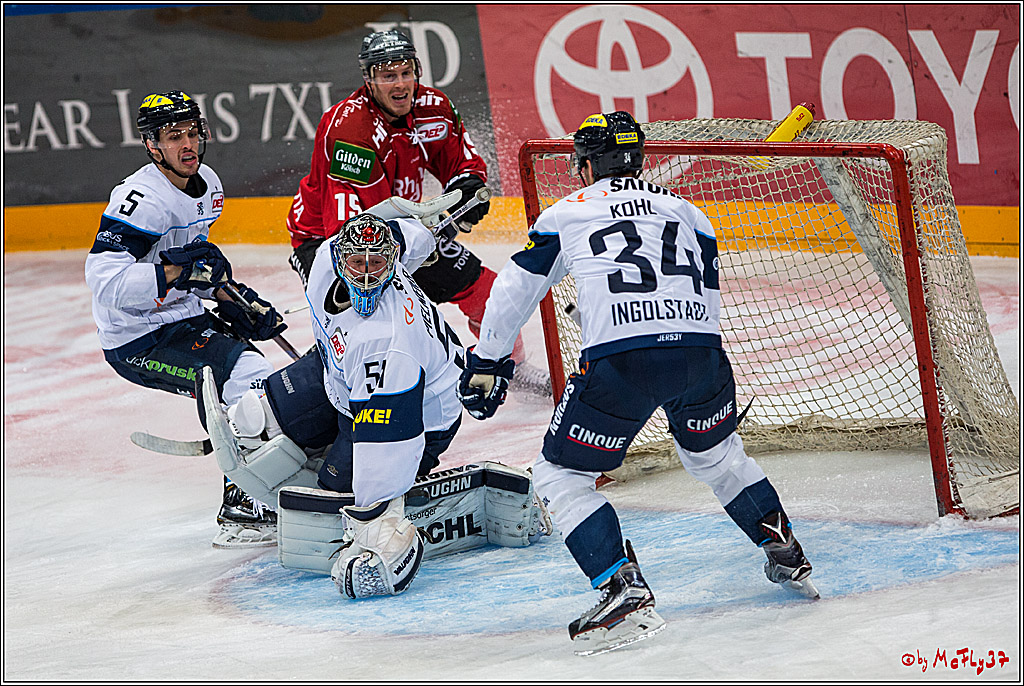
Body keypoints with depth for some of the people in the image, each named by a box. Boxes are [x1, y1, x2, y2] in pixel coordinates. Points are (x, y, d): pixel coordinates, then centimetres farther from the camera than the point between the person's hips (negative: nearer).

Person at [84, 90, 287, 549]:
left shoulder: (207, 184, 6)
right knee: (249, 375, -21)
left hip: (184, 320, 9)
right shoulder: (141, 199, -23)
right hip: (138, 339, -9)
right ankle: (242, 512, -17)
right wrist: (176, 273, -35)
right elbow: (106, 281, -31)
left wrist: (232, 298, 9)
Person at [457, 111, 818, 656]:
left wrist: (486, 362, 34)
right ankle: (786, 554, 31)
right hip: (700, 354, 4)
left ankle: (624, 589, -7)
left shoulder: (566, 213, 18)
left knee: (560, 477, 9)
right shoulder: (685, 211, 26)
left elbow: (514, 290, 22)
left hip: (619, 362, -4)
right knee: (715, 454, 32)